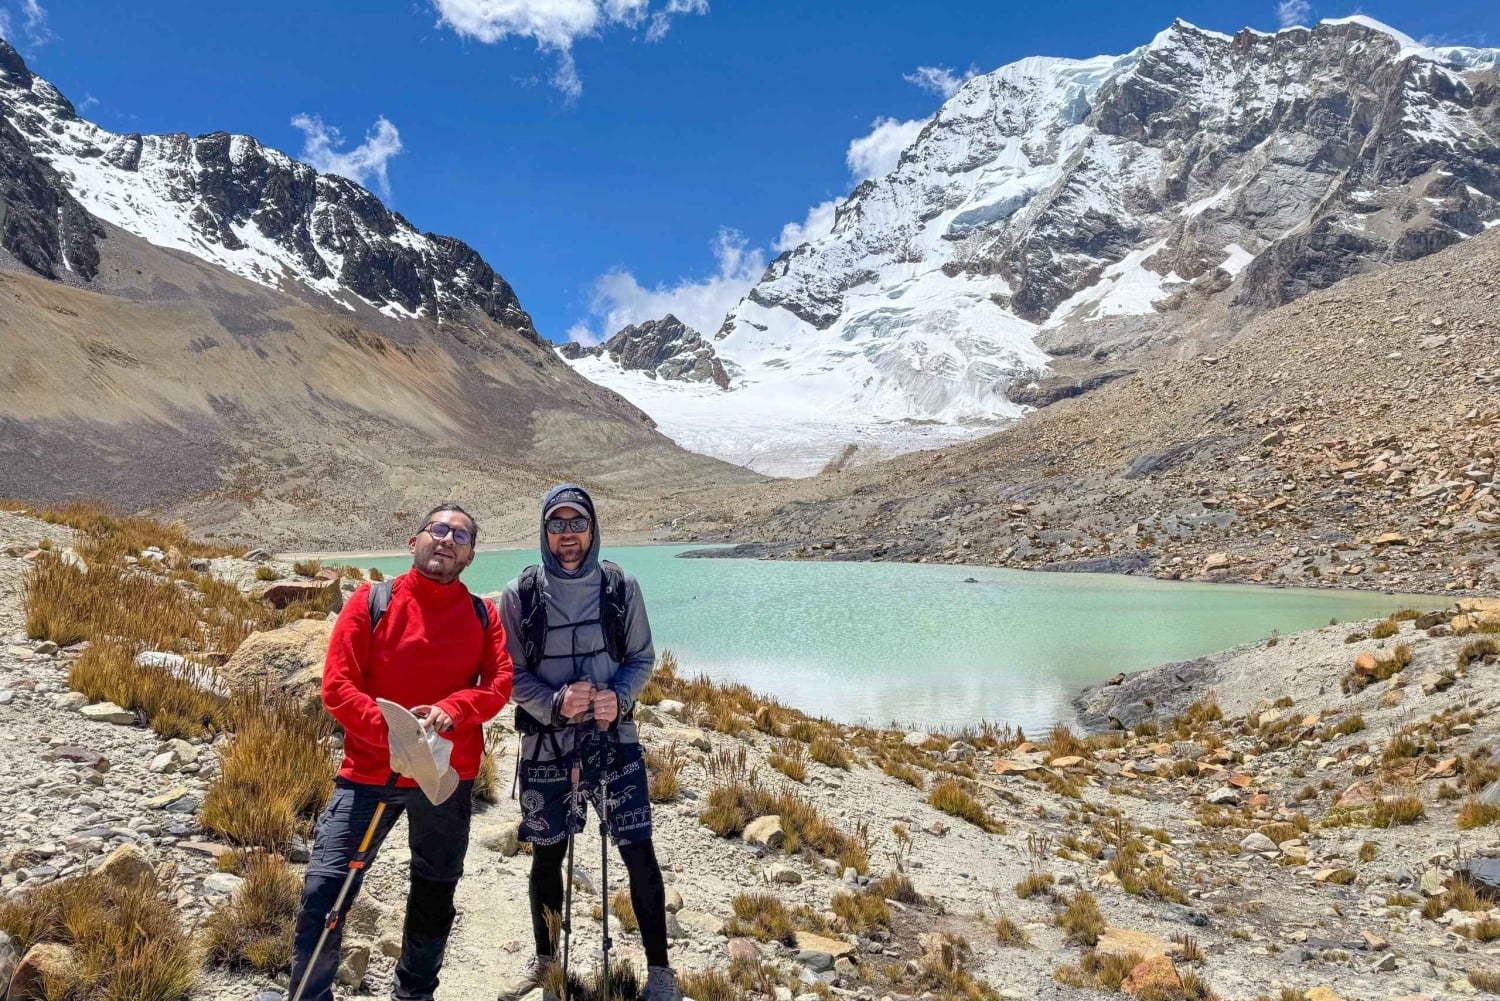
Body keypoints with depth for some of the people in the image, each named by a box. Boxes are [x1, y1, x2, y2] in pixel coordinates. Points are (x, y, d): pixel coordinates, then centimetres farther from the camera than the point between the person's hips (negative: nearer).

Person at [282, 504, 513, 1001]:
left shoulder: (482, 615, 4)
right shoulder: (371, 602, -3)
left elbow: (500, 683, -4)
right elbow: (336, 685, -9)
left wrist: (450, 710, -23)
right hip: (369, 772, -2)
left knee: (434, 899, 17)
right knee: (323, 894, -8)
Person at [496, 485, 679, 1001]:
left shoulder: (621, 587, -3)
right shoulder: (520, 594, -5)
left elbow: (642, 658, 4)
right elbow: (512, 672, -2)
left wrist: (619, 697, -16)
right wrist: (555, 703, -20)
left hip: (614, 737, 0)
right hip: (545, 743, 1)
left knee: (639, 853, -3)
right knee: (547, 856, 14)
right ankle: (545, 958, 37)